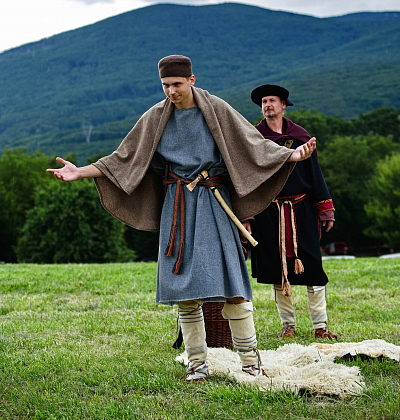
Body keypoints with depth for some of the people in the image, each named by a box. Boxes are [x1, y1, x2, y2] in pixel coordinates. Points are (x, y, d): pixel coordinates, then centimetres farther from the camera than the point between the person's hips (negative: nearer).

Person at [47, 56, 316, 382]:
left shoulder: (216, 110, 0)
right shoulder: (156, 118, 5)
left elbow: (254, 143, -1)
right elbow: (124, 158, 8)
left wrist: (292, 155, -16)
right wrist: (80, 172, -1)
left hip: (213, 202, -2)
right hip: (177, 205, 2)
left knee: (230, 280, -9)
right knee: (185, 287, 0)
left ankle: (249, 357, 2)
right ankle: (198, 363, 9)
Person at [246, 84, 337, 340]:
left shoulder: (299, 136, 7)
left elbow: (315, 173, 9)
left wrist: (325, 210, 4)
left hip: (301, 212, 0)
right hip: (269, 214, 0)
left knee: (311, 267, -3)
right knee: (276, 269, 3)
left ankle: (320, 325, 3)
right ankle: (288, 324, 15)